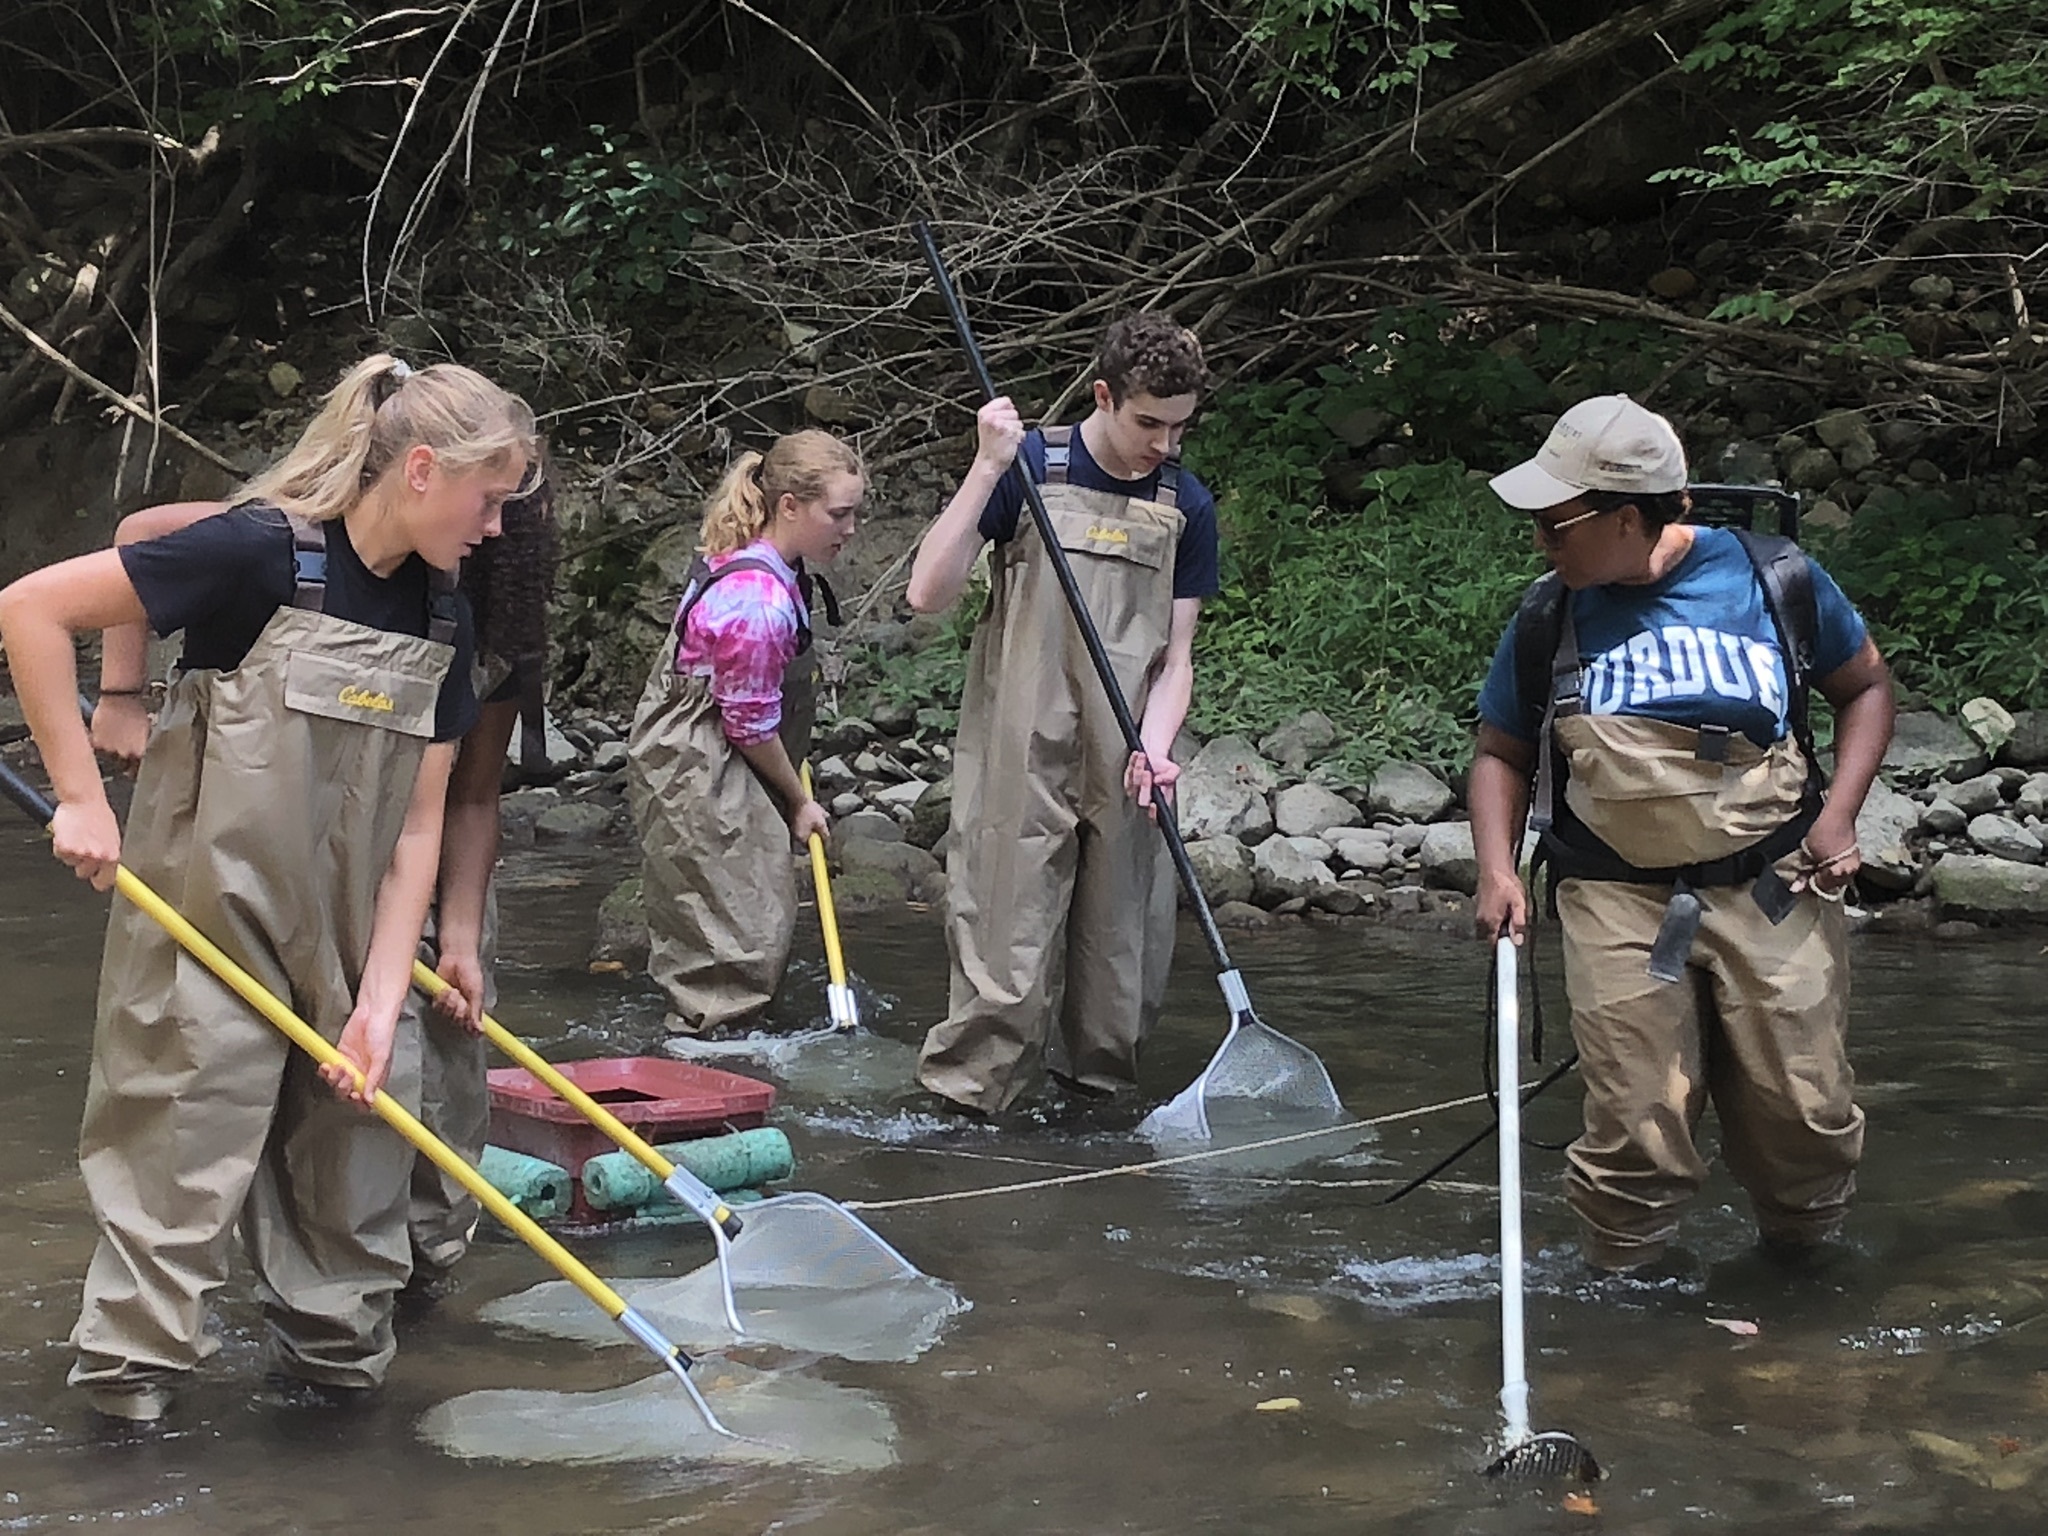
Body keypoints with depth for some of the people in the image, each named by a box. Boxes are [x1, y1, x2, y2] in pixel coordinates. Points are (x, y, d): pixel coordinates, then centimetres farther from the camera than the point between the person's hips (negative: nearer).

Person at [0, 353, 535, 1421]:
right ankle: (129, 1372, 14)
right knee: (185, 1148, -2)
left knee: (358, 1124, 11)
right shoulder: (262, 553, -17)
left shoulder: (441, 619, 4)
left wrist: (380, 1001, -6)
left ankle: (333, 1348, 29)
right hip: (210, 926, -6)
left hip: (344, 941, 6)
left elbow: (415, 826, 2)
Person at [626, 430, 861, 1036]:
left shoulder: (774, 565, 3)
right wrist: (799, 802, -4)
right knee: (742, 924, -6)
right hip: (691, 765, -10)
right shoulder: (757, 603, -28)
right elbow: (752, 725, -19)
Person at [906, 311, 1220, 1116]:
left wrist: (1154, 747, -11)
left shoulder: (1187, 505, 7)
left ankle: (1097, 1094, 23)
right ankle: (963, 1101, 5)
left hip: (1123, 777, 4)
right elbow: (928, 594, -10)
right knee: (1006, 948, -5)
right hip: (1021, 761, -3)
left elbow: (1175, 654, 7)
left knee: (1122, 950, 8)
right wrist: (988, 466, -16)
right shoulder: (1030, 466, -3)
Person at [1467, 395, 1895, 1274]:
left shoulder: (1776, 581, -3)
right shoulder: (1548, 619, 2)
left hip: (1774, 893, 0)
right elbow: (1501, 752, 12)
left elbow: (1866, 685, 10)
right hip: (1620, 903, 0)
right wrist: (1496, 871, -4)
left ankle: (1800, 1258, 29)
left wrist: (1839, 813, -3)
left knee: (1805, 1116, 2)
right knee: (1635, 1128, -5)